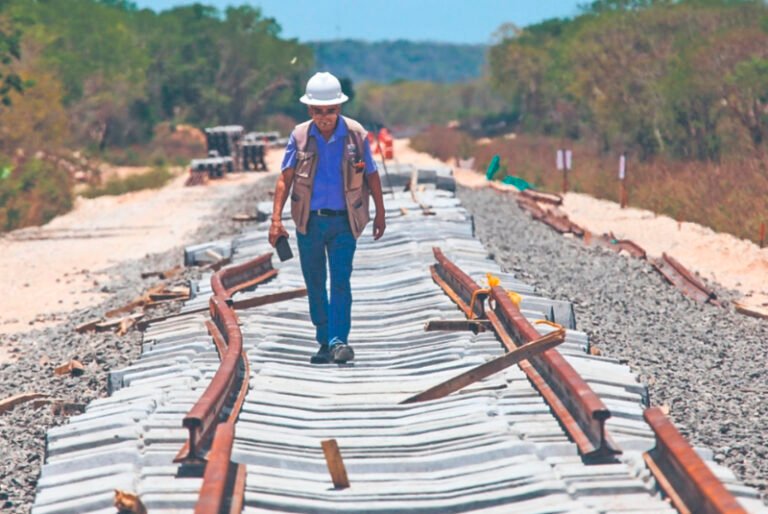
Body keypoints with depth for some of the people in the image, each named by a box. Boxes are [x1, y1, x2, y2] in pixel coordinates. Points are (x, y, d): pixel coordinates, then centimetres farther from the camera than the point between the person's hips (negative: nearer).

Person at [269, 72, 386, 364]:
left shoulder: (356, 135, -4)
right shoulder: (300, 136, -2)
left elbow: (372, 176, 7)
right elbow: (285, 179, -2)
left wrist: (380, 215, 11)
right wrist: (276, 219, -11)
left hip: (343, 222, -2)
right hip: (309, 221, 2)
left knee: (340, 282, -12)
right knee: (315, 285, 9)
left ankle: (339, 341, -14)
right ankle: (325, 342, 20)